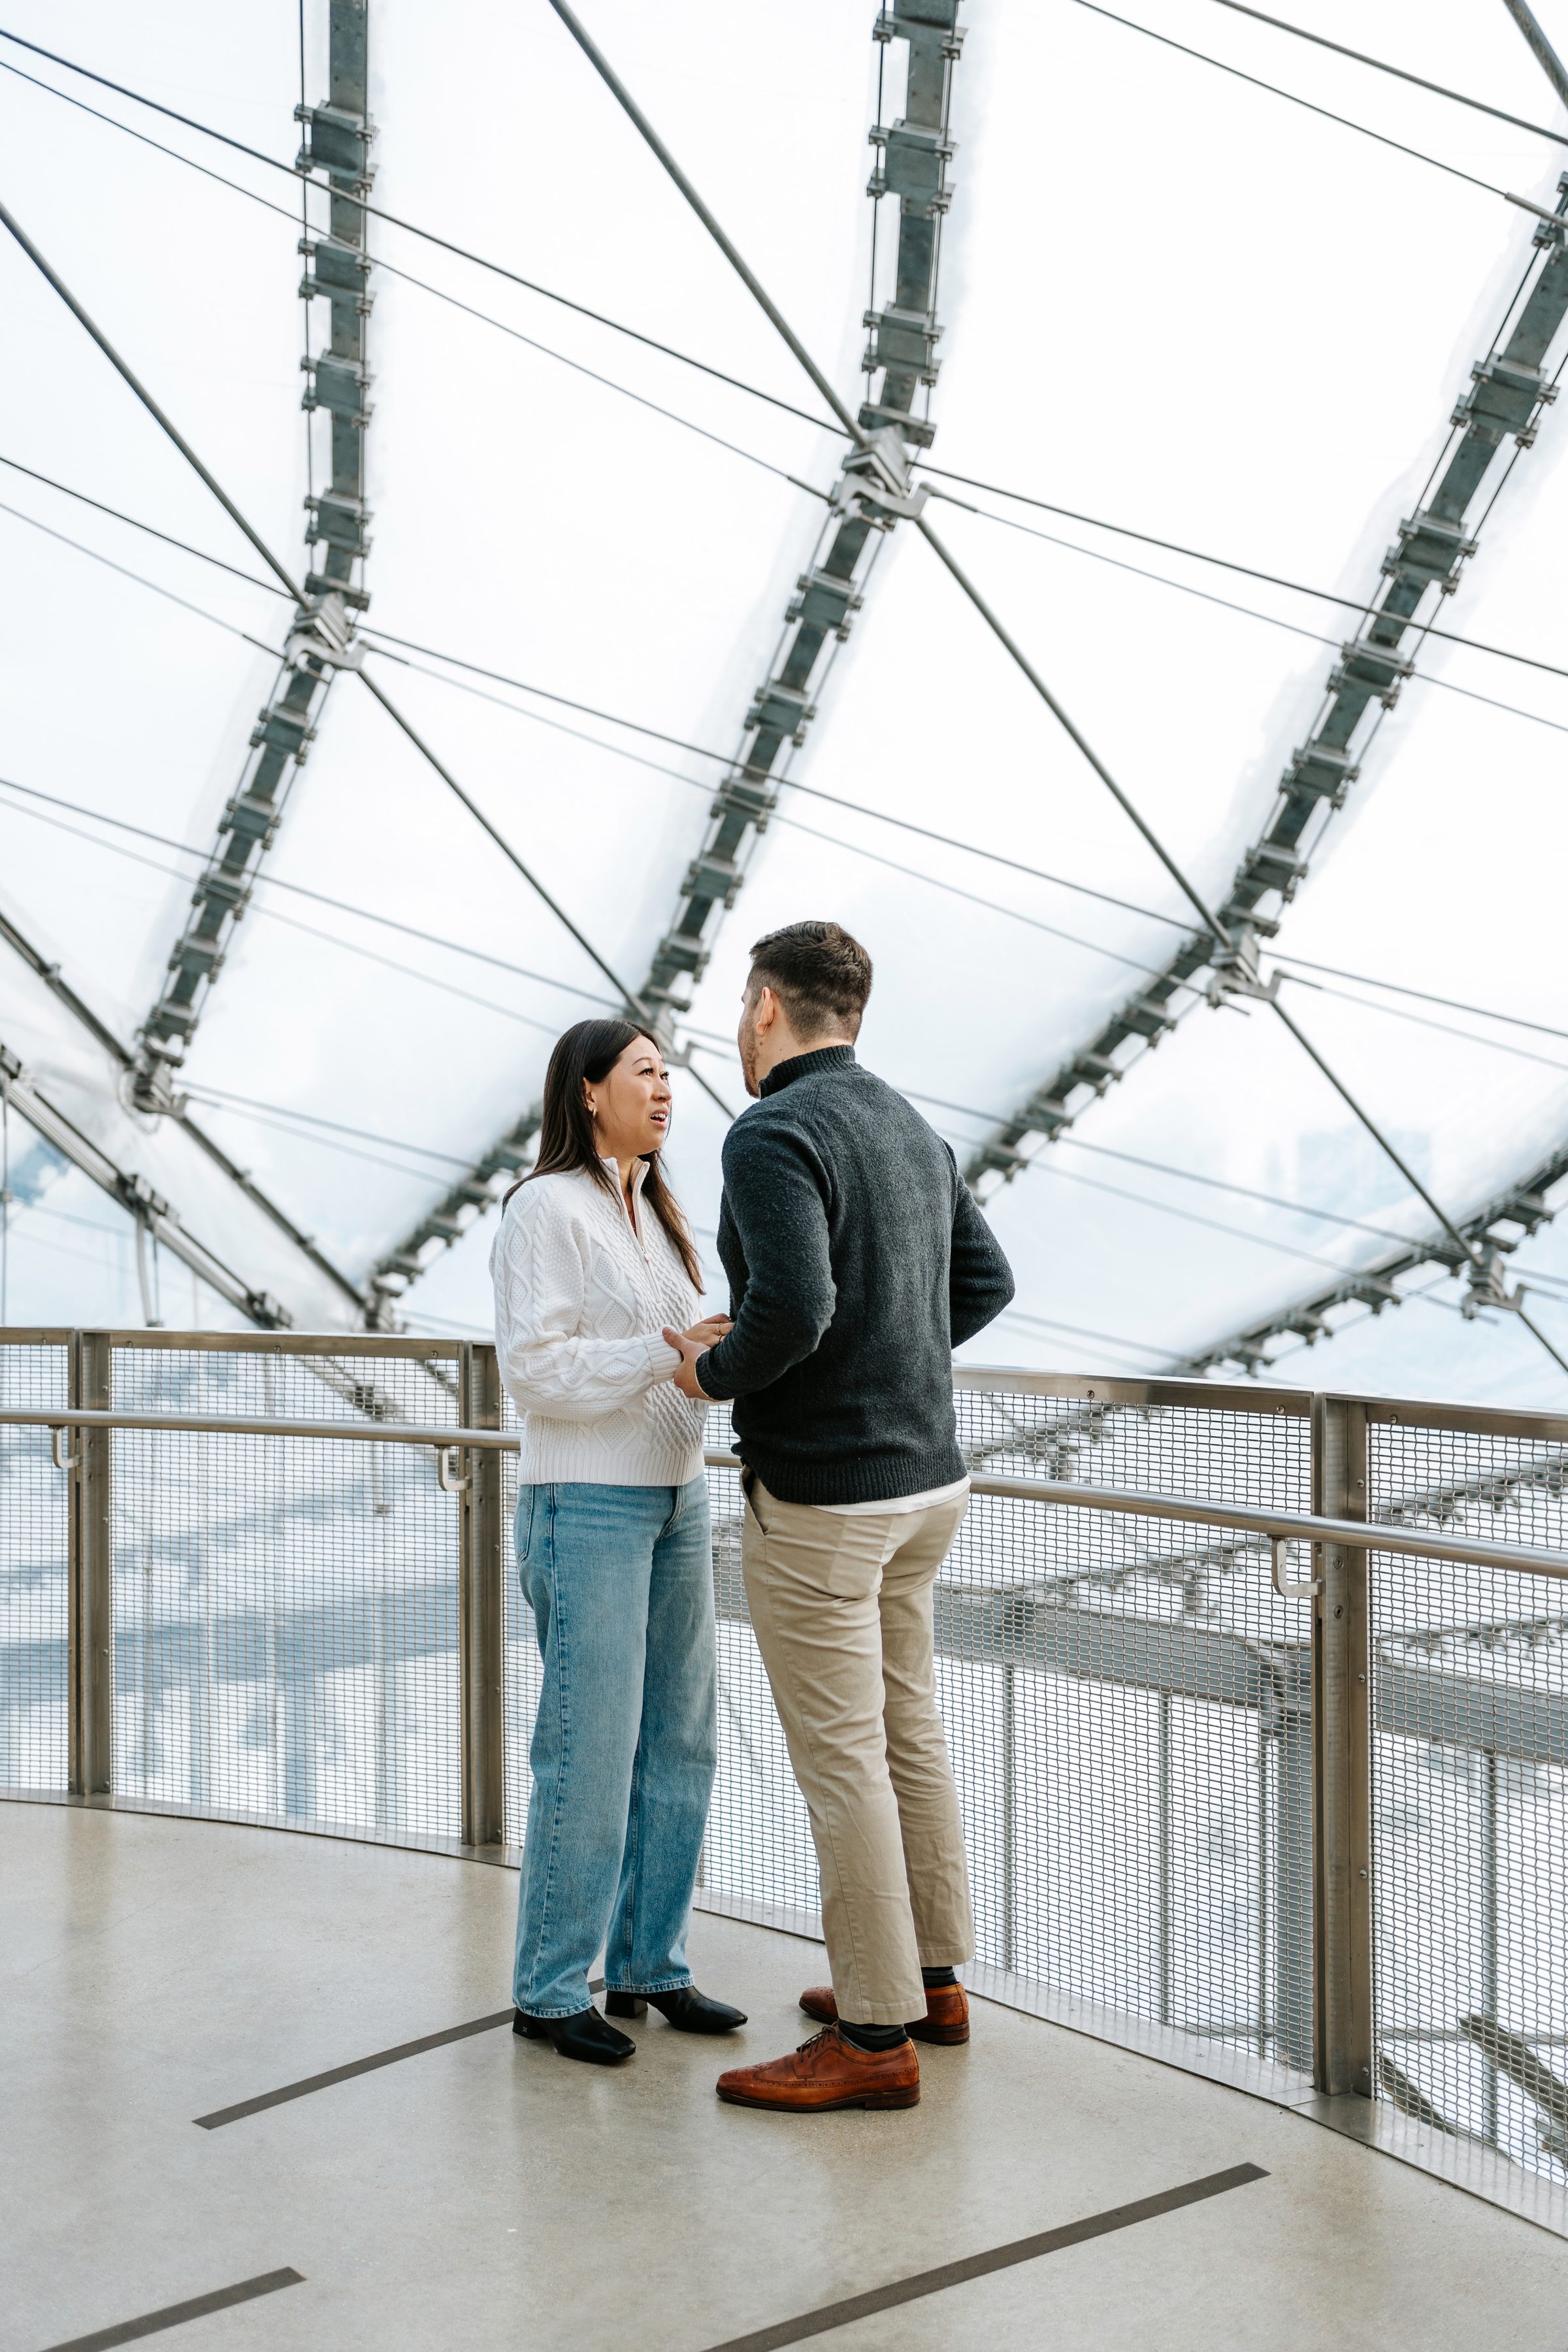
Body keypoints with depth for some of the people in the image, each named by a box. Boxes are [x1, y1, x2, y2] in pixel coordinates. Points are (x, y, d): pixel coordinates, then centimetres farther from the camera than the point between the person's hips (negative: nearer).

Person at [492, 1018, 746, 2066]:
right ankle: (549, 1989, 11)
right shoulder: (546, 1209, -10)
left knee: (680, 1741, 10)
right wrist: (668, 1355, -24)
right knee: (591, 1752, -4)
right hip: (586, 1504, -8)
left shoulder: (653, 1211, 15)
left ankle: (649, 1966, 23)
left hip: (675, 1497, 8)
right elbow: (536, 1369, -18)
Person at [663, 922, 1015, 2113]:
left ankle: (876, 2037, 11)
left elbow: (790, 1308, -30)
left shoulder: (774, 1133, -17)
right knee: (908, 1728, 18)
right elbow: (985, 1283, 17)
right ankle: (930, 1979, 31)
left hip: (819, 1496, -9)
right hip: (922, 1477, 9)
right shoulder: (913, 1129, 10)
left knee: (840, 1758, 0)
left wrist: (717, 1373, -11)